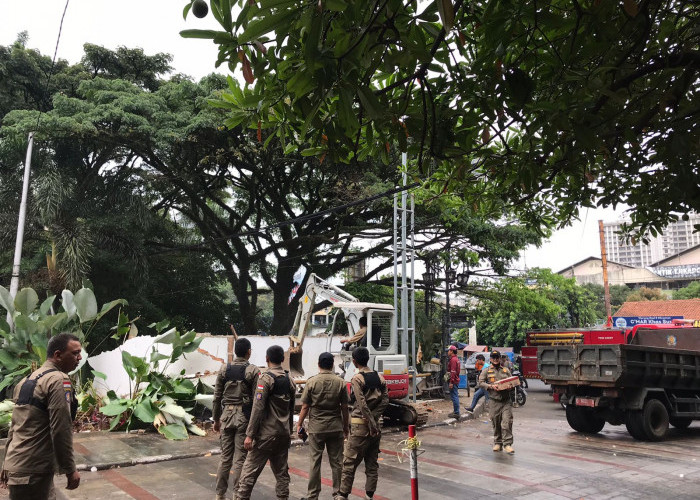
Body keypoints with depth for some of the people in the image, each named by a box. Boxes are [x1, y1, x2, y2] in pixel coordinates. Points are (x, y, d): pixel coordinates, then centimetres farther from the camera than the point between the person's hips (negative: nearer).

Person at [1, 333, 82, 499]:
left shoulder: (27, 380, 14)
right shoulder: (58, 379, -15)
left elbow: (14, 427, 18)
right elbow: (60, 430, -19)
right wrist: (70, 469, -13)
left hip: (16, 466, 9)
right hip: (33, 472, -9)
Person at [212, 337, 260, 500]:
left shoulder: (224, 369, 3)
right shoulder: (253, 371, -8)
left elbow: (217, 397, 6)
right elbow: (256, 400, -9)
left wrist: (216, 419, 15)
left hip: (227, 414, 4)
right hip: (244, 416, -4)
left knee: (225, 456, 13)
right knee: (240, 458, 3)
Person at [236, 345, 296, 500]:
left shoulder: (266, 378, -12)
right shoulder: (289, 380, 9)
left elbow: (258, 408, -16)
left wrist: (249, 435, -14)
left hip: (267, 433, -7)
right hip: (284, 433, 7)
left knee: (250, 470, -1)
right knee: (281, 471, 12)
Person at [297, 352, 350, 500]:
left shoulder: (311, 382, -6)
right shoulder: (340, 382, -2)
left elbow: (305, 407, -4)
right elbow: (344, 407, 1)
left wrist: (299, 424, 8)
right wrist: (346, 427, 12)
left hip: (316, 428, -1)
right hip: (336, 427, 1)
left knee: (314, 462, 7)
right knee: (336, 462, 9)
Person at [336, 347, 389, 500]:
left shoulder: (356, 379, -11)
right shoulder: (379, 377, 7)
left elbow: (362, 404, -17)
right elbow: (385, 400, 0)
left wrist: (371, 424, -14)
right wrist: (374, 418, -3)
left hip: (360, 425, -6)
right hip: (375, 425, 6)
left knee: (349, 461, 3)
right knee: (372, 462, 12)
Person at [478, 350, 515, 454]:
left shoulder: (506, 370, 15)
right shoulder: (486, 371, 9)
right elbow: (481, 383, 1)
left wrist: (509, 387, -6)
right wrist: (491, 386, -14)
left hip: (506, 400, 1)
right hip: (494, 401, -1)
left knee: (507, 422, -9)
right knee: (496, 423, 5)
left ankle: (507, 444, -6)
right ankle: (497, 443, 19)